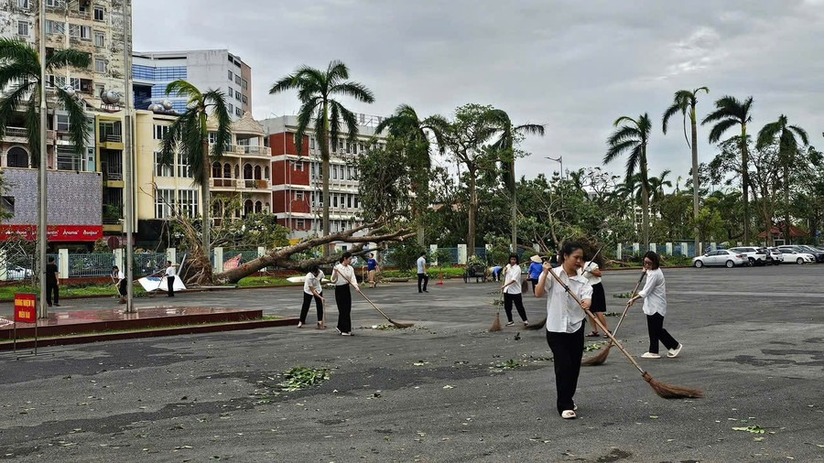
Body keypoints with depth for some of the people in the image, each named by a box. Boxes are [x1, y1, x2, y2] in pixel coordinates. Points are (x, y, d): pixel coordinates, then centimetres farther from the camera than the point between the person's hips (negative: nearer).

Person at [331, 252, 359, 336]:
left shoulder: (351, 268, 6)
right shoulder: (337, 267, -10)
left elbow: (353, 279, -2)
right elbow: (333, 280, -9)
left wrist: (356, 287, -21)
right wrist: (335, 272, -25)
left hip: (347, 289, 6)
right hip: (339, 290, -6)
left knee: (348, 310, 8)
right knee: (343, 310, -4)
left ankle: (340, 327, 24)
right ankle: (344, 330, 4)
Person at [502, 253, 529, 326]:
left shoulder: (517, 268, -14)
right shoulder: (508, 266, 8)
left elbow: (513, 279, -24)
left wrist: (505, 285, -32)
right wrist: (505, 272, -1)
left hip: (515, 291, -6)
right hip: (507, 290, 6)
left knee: (519, 307, -1)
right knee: (507, 307, 7)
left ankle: (525, 320, 11)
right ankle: (510, 321, 18)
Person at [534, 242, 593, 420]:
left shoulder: (582, 280, 2)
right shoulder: (552, 275, -6)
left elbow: (587, 297, -16)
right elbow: (538, 293, -17)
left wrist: (587, 303, -39)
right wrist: (545, 273, -23)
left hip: (576, 328, 4)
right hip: (556, 328, -4)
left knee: (574, 366, 11)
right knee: (563, 365, -7)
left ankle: (567, 399, 32)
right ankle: (565, 405, 3)